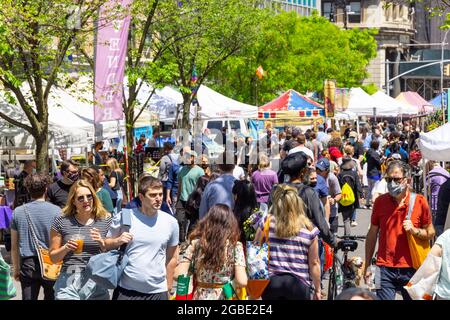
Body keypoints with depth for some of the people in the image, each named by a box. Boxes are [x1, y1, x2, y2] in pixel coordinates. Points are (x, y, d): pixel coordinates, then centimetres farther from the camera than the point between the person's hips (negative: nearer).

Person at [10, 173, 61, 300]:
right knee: (51, 297, 10)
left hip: (28, 265, 2)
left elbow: (14, 246, 7)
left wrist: (16, 268, 17)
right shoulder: (55, 211, -7)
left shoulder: (17, 212, 2)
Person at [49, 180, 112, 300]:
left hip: (96, 282, 1)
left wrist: (102, 243, -12)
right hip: (69, 281, -1)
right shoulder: (61, 222, 2)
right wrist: (66, 248, -13)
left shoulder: (105, 221, 4)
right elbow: (53, 257, 7)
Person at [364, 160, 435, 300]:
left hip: (411, 269, 0)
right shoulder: (380, 201, 1)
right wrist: (367, 266, 7)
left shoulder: (419, 201, -2)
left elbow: (430, 233, 6)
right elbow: (372, 234, 8)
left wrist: (414, 230, -15)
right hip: (385, 269, 0)